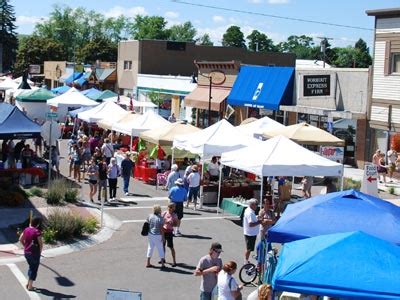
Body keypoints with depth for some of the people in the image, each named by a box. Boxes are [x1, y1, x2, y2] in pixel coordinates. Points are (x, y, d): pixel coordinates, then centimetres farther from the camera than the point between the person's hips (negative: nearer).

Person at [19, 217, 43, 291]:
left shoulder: (26, 229, 1)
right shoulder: (37, 231, -19)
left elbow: (20, 239, 9)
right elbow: (40, 243, -16)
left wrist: (25, 246, 13)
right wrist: (40, 251, 0)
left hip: (26, 252, 6)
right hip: (34, 253, -6)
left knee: (31, 267, 25)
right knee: (34, 269, 9)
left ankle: (28, 283, 27)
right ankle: (30, 286, 13)